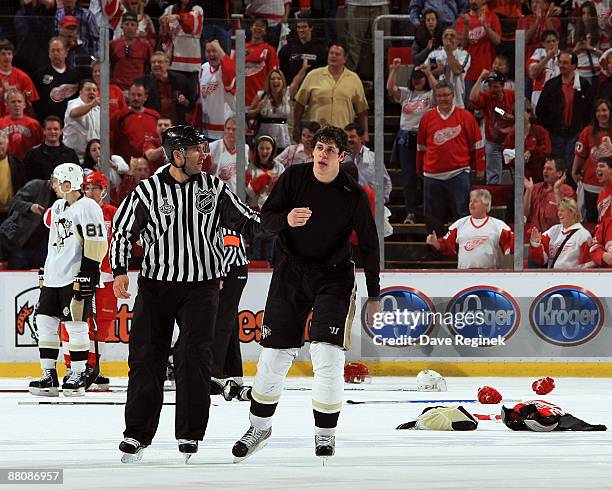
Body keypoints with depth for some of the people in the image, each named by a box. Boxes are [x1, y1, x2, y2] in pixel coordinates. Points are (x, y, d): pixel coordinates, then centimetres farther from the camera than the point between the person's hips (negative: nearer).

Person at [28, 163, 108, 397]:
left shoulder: (87, 208, -11)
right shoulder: (58, 207, 17)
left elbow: (96, 243, -16)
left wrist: (87, 274, -19)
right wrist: (45, 271, 26)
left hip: (75, 278, -9)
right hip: (53, 277, 9)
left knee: (75, 324, -6)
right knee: (45, 322, 4)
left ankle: (78, 374, 2)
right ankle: (49, 376, 8)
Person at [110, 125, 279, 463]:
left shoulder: (214, 189, 2)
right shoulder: (148, 191, -4)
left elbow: (246, 222, 5)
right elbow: (123, 231, 4)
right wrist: (120, 271, -5)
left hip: (201, 285, 0)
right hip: (155, 283, 0)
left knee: (193, 354, -10)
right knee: (146, 355, 0)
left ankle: (190, 434, -1)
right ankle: (138, 432, 11)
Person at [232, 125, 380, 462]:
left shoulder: (354, 195, -11)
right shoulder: (293, 177, -6)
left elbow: (369, 245, -4)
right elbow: (266, 217, -5)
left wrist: (374, 297, -2)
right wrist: (286, 219, -29)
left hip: (333, 277, -2)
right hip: (290, 272, 2)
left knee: (327, 355, -13)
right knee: (274, 354, 5)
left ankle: (325, 435, 2)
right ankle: (259, 427, 23)